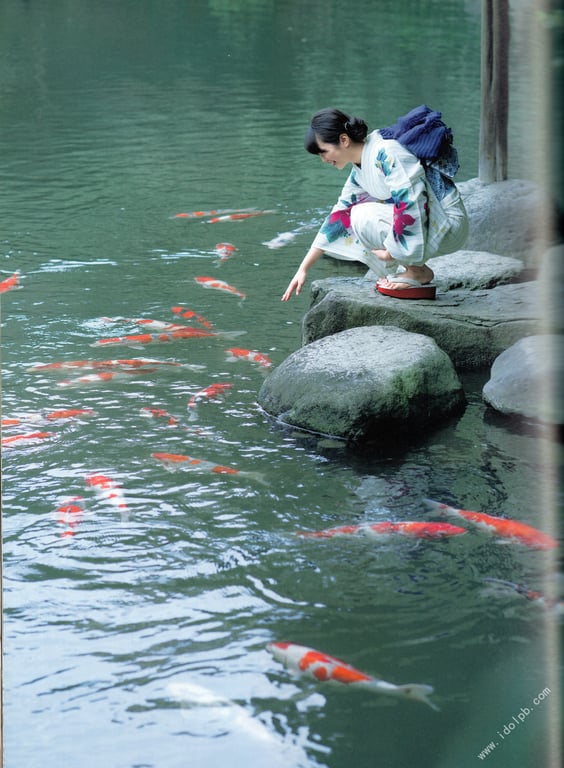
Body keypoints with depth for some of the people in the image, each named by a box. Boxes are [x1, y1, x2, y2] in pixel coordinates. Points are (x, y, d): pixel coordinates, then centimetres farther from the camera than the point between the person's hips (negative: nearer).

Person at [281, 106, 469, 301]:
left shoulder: (386, 154, -20)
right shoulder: (360, 168, 9)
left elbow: (411, 203, -27)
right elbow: (338, 216, 14)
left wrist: (392, 250, -18)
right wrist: (303, 269, 14)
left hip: (447, 225, -9)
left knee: (364, 217, -23)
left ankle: (419, 273, -8)